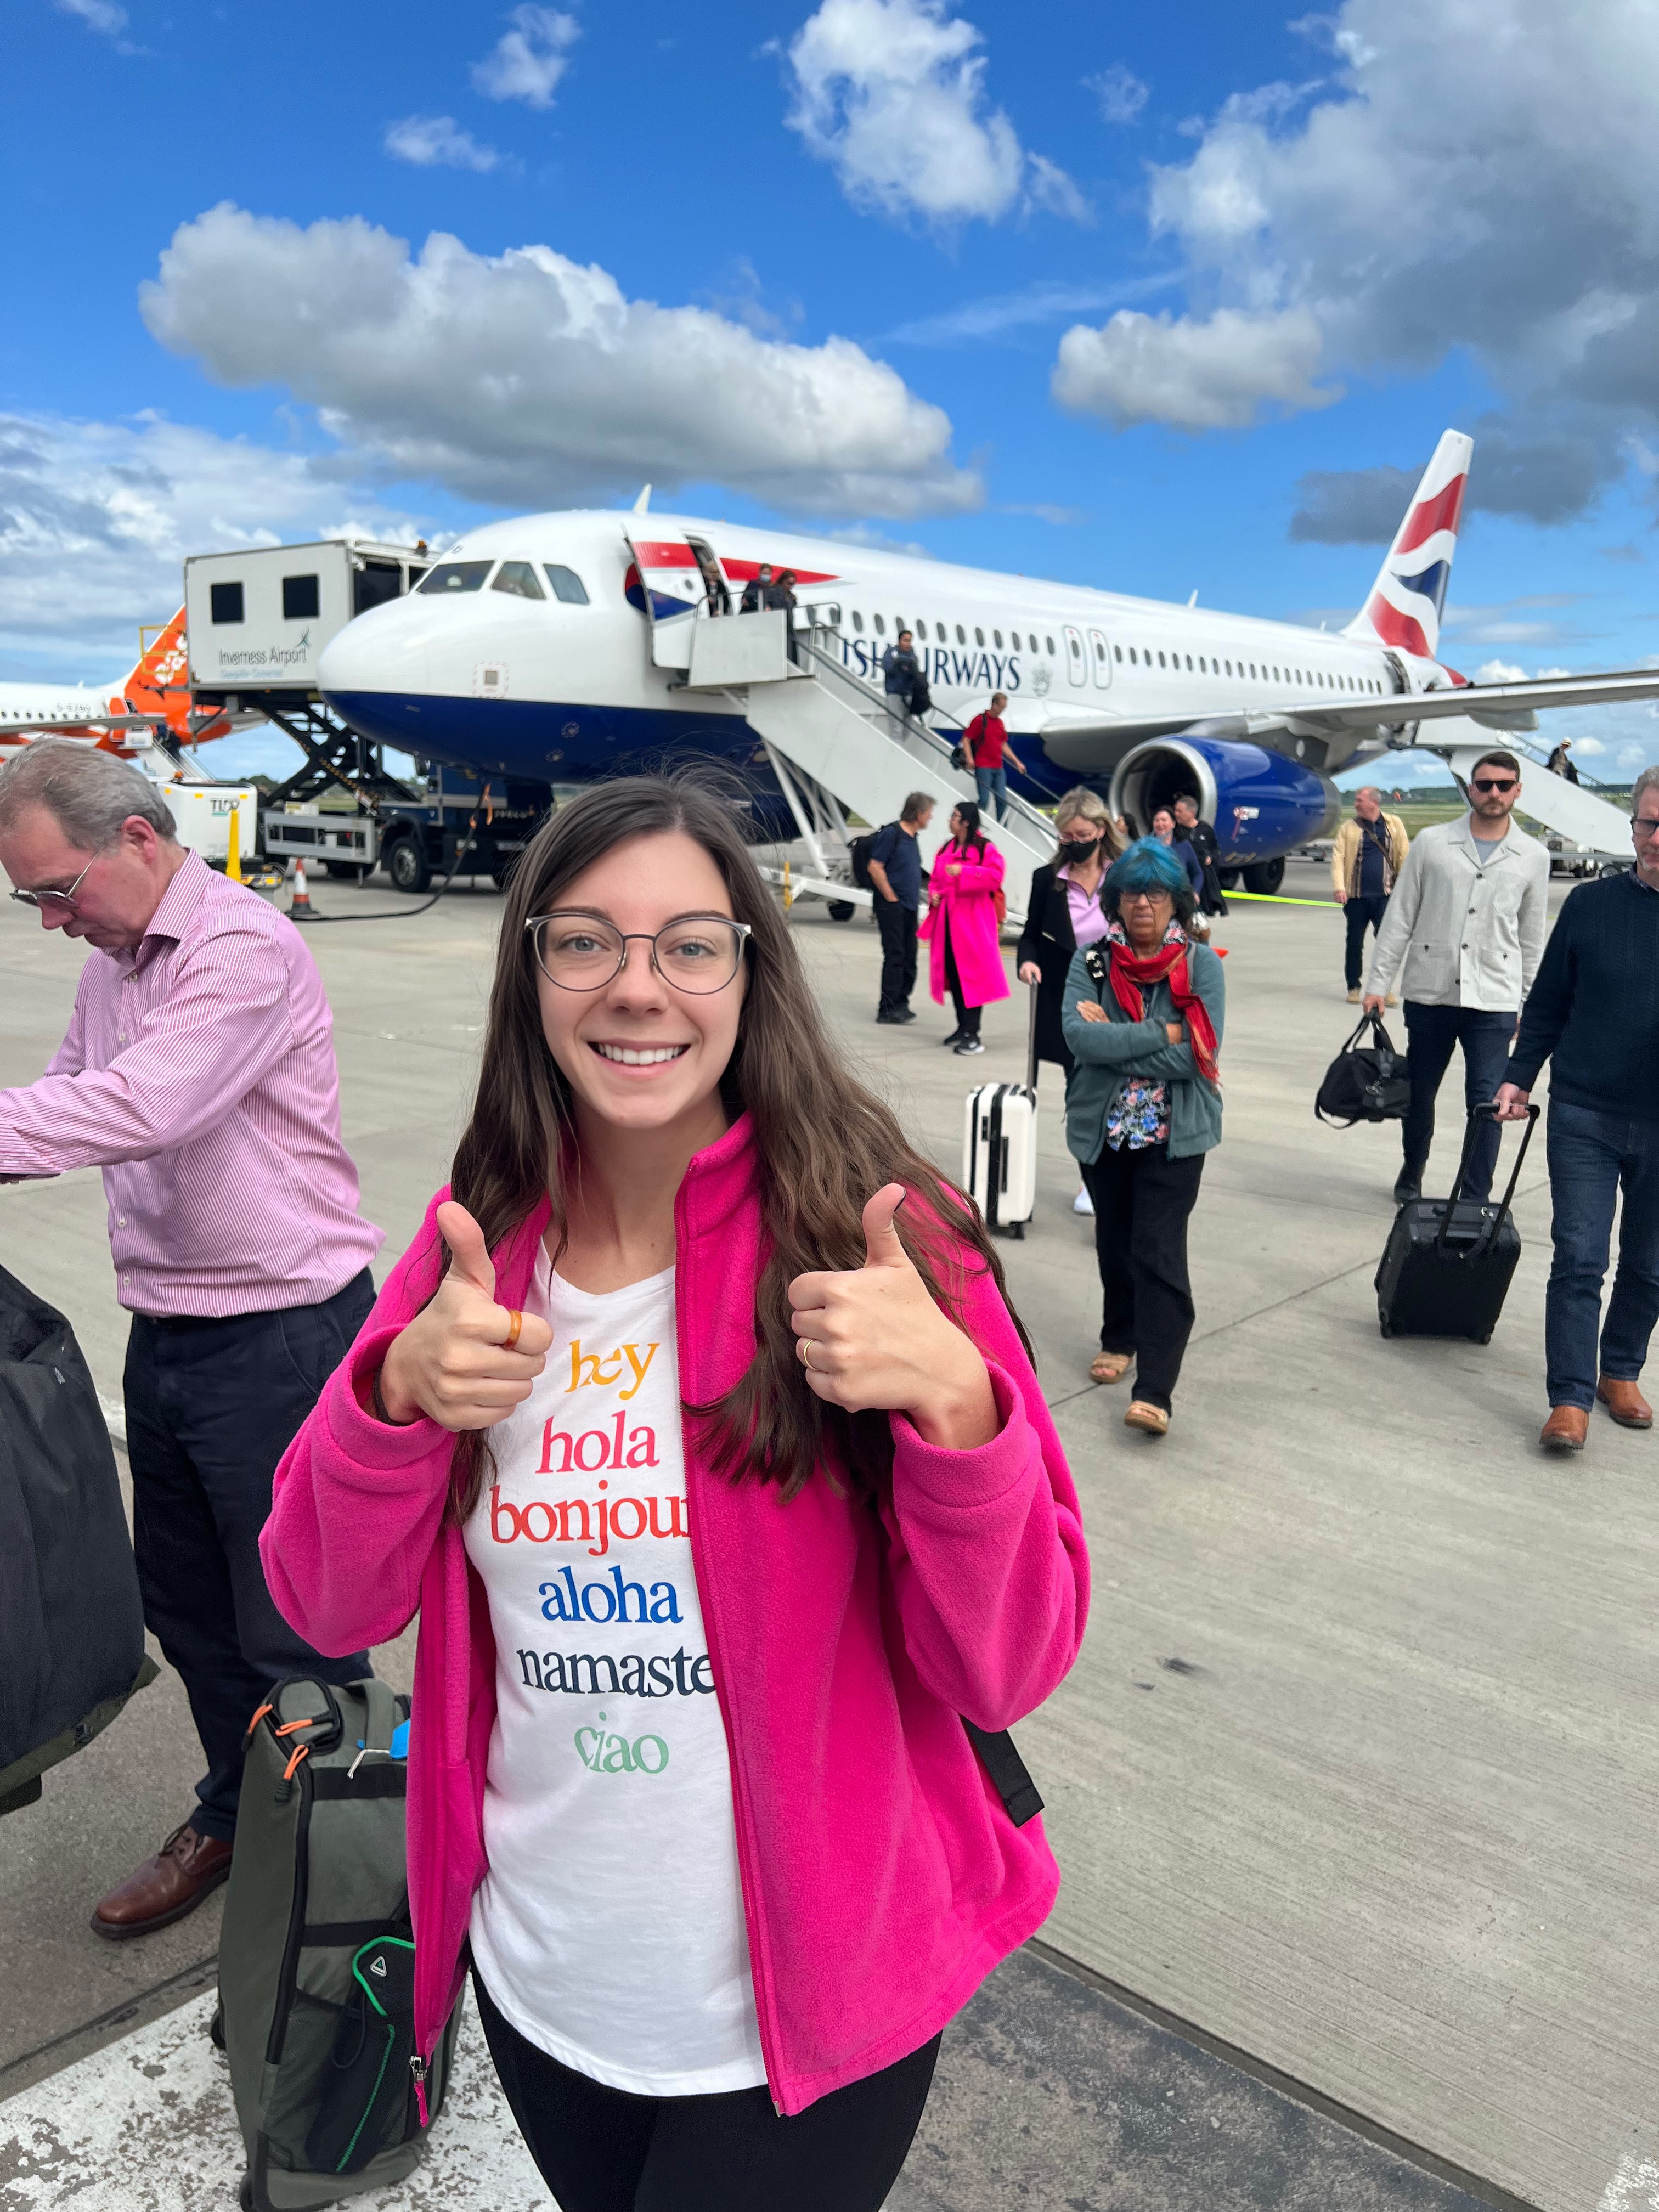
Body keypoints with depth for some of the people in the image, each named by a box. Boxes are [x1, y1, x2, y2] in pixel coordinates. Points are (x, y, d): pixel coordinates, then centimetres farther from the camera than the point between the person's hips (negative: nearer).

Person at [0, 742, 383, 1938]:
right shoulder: (110, 968, 11)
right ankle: (234, 1818, 41)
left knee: (295, 1632, 4)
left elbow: (134, 1110, -28)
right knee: (185, 1604, 21)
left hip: (280, 1335, -9)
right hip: (166, 1335, 9)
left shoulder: (245, 949, -17)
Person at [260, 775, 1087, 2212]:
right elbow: (332, 1607, -4)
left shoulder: (869, 1244, -17)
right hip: (537, 1986, 4)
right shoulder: (478, 1248, -6)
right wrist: (398, 1394, -22)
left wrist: (953, 1401, -35)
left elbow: (1007, 1671, -17)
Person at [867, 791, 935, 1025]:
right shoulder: (892, 834, -12)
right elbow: (875, 868, -16)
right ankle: (888, 1009, -5)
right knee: (895, 956, -9)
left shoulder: (912, 837, 14)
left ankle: (901, 1004, 18)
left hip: (909, 907, 9)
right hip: (892, 907, -9)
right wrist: (892, 899, -14)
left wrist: (915, 899, 15)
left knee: (909, 958, 9)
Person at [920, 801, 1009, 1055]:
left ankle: (972, 1033, -6)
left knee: (972, 974, -8)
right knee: (952, 974, 9)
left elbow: (994, 876, -18)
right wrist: (934, 894, 4)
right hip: (947, 920, 7)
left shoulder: (984, 849, -6)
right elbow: (935, 879, 24)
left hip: (972, 922, -7)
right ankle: (963, 1027, 19)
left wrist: (964, 871, -23)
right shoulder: (945, 850, 16)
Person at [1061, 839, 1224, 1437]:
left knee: (1158, 1252, -9)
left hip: (1173, 1134, -3)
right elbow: (1078, 1035, -18)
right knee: (1115, 1243, 18)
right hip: (1103, 1128, 3)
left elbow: (1199, 1055, -17)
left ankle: (1154, 1391, -9)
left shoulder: (1201, 964, -6)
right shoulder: (1092, 959, -3)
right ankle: (1120, 1338, 40)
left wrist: (1113, 1040, -17)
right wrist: (1162, 1034, -20)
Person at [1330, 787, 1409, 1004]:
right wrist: (1339, 888, -14)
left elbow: (1404, 856, 4)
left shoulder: (1393, 824, 5)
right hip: (1356, 896, 1)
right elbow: (1338, 857, -3)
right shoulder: (1349, 827, 5)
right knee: (1354, 942, 7)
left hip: (1385, 896, -1)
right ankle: (1353, 988, 19)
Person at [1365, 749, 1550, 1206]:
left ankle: (1476, 1200, 5)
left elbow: (1532, 939, 9)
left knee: (1486, 1102, -5)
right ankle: (1412, 1170, 37)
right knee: (1418, 1093, 14)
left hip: (1494, 1001, 0)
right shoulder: (1431, 843, 1)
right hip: (1429, 993, 1)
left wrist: (1528, 1005, 9)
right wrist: (1378, 983, -2)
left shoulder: (1533, 857, 4)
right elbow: (1399, 918, 2)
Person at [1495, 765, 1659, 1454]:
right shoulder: (1592, 905, -1)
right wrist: (1518, 1077, 1)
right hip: (1584, 1114, -1)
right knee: (1578, 1257, -3)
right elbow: (1547, 1004, 6)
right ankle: (1571, 1398, 2)